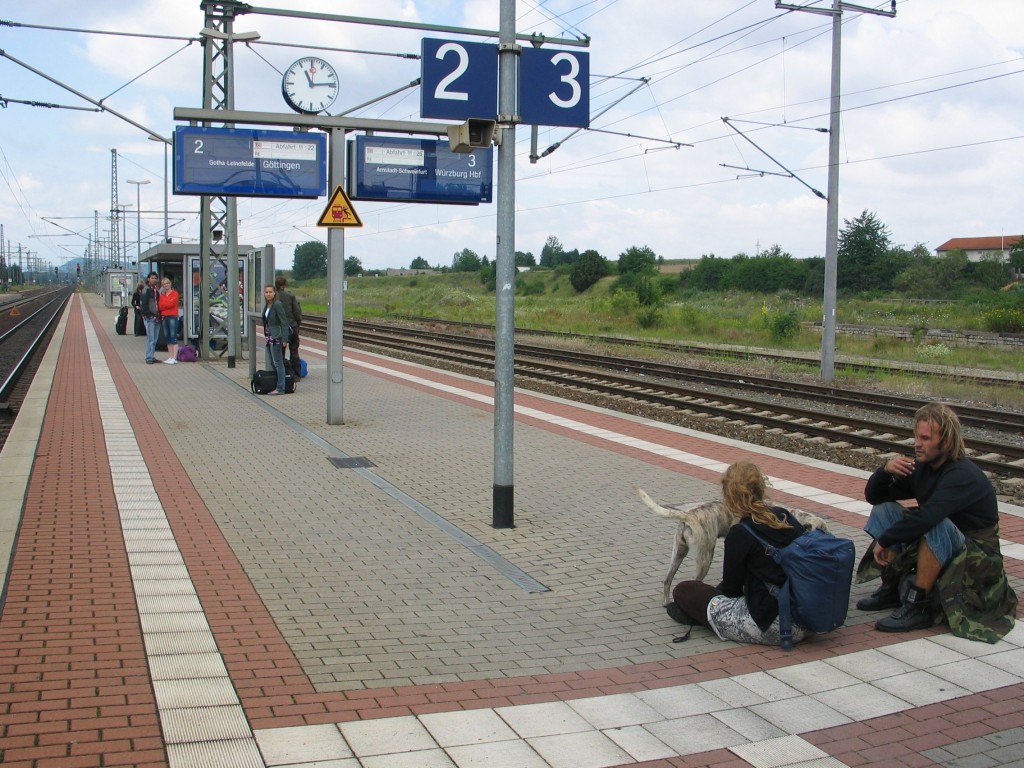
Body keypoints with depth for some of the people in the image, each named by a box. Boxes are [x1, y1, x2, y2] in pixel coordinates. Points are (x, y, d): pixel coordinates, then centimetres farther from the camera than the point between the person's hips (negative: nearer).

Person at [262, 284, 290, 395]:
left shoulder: (277, 305, -13)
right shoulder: (267, 305, 12)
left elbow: (284, 322, -16)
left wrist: (285, 339, -19)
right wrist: (266, 337, 16)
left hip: (276, 337, -9)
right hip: (268, 337, 9)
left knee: (278, 363, -7)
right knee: (272, 363, 11)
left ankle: (280, 388, -6)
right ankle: (275, 385, 17)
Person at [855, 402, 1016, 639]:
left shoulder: (963, 475, -26)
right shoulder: (920, 466, -3)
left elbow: (927, 517, -40)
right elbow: (874, 496, 0)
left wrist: (884, 540, -29)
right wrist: (885, 470, -21)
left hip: (975, 555, -8)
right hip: (939, 542, 8)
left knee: (936, 525, -37)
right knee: (884, 509, -6)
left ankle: (919, 607, -27)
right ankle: (890, 590, -4)